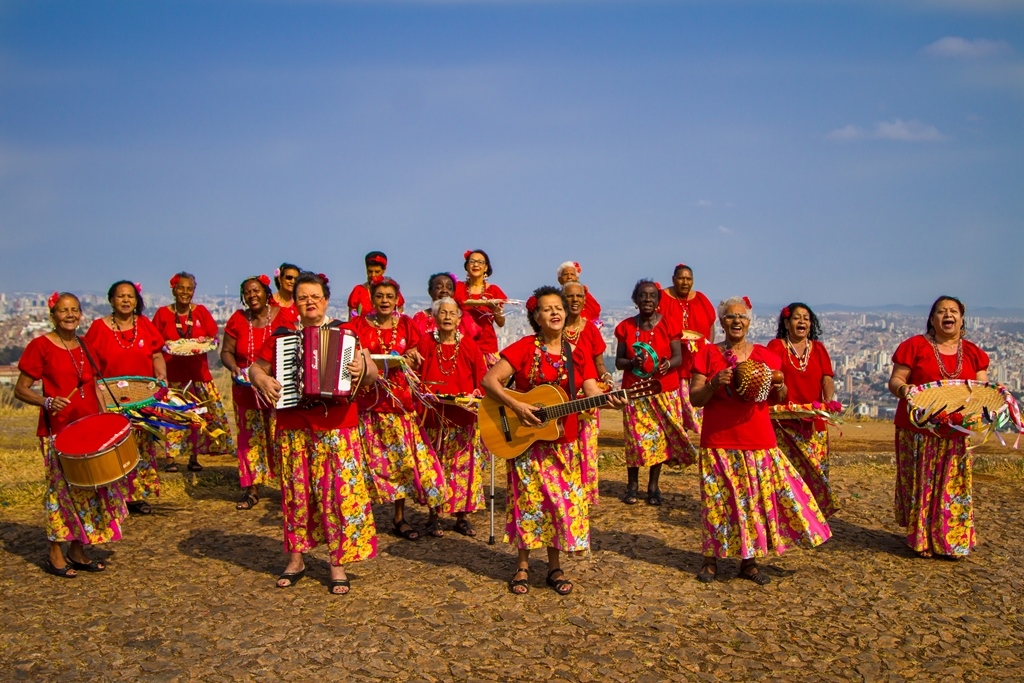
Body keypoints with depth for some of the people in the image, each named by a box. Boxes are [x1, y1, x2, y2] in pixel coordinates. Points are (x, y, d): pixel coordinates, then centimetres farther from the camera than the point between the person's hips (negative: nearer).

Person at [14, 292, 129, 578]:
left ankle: (78, 551, 19)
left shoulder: (86, 346, 11)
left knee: (89, 488, 7)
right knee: (62, 488, -2)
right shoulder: (40, 346, -6)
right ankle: (55, 556, 11)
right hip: (57, 431, -5)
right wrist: (47, 401, -23)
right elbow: (20, 389, -6)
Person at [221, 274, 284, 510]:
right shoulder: (237, 320, 2)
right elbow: (226, 351, 5)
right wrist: (233, 367, -16)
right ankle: (251, 490, 13)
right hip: (247, 390, 2)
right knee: (250, 437, 6)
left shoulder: (282, 316, -4)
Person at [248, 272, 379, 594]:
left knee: (339, 491, -4)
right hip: (293, 426, 3)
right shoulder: (282, 334, 10)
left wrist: (362, 369, -24)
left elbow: (372, 373, -1)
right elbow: (256, 367, 15)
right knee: (296, 491, 9)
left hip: (337, 424, -2)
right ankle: (296, 559, 24)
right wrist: (262, 381, -7)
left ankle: (338, 565, 6)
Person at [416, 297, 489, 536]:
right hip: (433, 416, -1)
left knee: (464, 466, 3)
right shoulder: (424, 343, 1)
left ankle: (461, 517, 15)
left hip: (463, 416, 1)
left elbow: (482, 380, 5)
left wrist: (476, 396, -10)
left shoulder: (469, 345, 3)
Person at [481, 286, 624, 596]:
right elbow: (489, 380, -12)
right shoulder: (524, 348, -7)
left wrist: (609, 400, -25)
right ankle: (522, 565, 18)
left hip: (563, 442, 3)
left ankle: (555, 567, 20)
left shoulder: (576, 354, 5)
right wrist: (516, 406, -22)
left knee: (562, 501, 5)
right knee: (528, 500, 2)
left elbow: (592, 392, -4)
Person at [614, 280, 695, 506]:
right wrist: (632, 362, -18)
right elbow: (618, 361, 4)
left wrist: (668, 364, -25)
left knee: (660, 437, 2)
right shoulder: (626, 327, 2)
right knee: (635, 438, -1)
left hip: (664, 391, 0)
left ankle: (654, 486, 16)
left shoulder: (668, 325, -1)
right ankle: (632, 485, 14)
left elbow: (678, 357, -2)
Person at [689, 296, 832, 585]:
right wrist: (714, 384, -19)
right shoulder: (708, 354, 2)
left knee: (756, 499, 3)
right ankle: (711, 559, 16)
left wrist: (779, 385, -9)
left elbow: (779, 399, 13)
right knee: (718, 501, 2)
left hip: (759, 442, 2)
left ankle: (749, 561, 17)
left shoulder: (765, 355, 7)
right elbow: (695, 398, -1)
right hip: (718, 444, -2)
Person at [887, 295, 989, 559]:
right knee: (921, 484, 2)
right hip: (918, 432, -3)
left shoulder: (973, 353, 11)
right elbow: (894, 381, -2)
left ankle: (954, 541, 16)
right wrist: (903, 388, -25)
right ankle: (922, 540, 13)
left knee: (955, 486, 4)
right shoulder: (915, 346, 0)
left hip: (958, 433, 3)